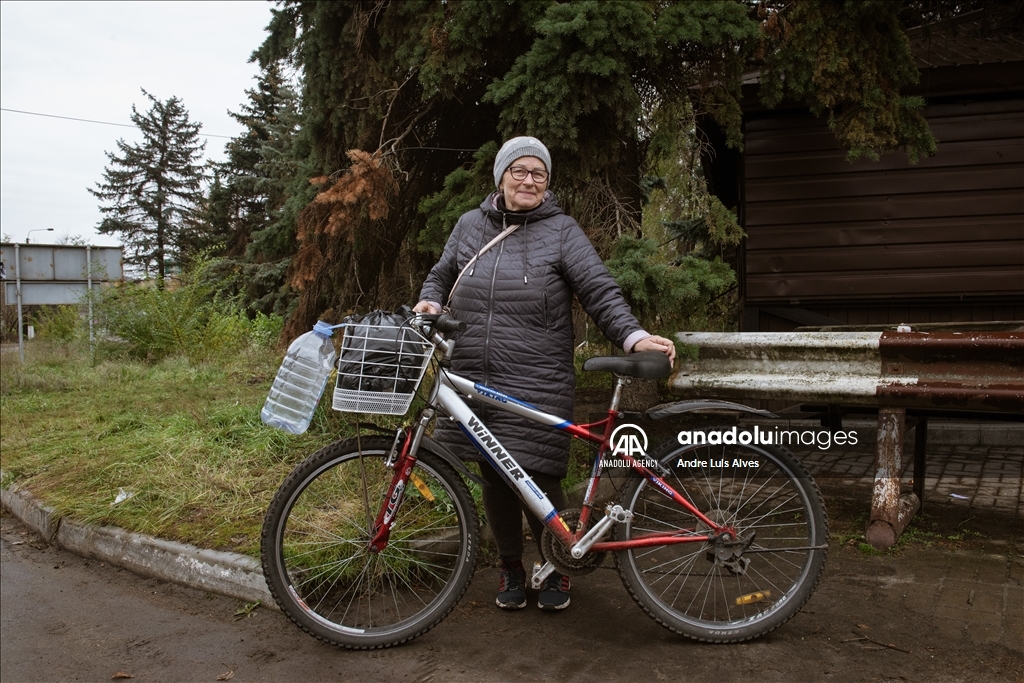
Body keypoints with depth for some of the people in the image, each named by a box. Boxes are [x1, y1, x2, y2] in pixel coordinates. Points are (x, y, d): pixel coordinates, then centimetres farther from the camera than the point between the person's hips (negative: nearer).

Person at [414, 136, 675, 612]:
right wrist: (429, 302, 3)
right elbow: (441, 275, 25)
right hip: (473, 382, 3)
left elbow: (600, 292, -6)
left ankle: (556, 568, 23)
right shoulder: (470, 225, 13)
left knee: (537, 482, -3)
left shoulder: (561, 231, 3)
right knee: (495, 479, 9)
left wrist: (633, 337, -21)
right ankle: (511, 569, 30)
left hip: (537, 385, -3)